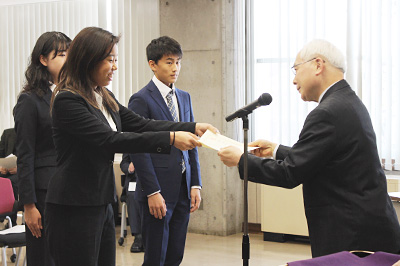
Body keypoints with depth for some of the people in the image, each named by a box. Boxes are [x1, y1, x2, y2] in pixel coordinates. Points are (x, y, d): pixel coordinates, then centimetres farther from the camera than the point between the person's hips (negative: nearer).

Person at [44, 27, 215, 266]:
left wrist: (194, 128, -4)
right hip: (74, 208, -9)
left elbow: (141, 124, 9)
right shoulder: (67, 100, -16)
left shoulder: (104, 97, 12)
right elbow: (111, 139, -24)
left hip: (102, 205, 9)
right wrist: (170, 139, -26)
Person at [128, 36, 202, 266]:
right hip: (159, 190, -6)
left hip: (183, 189, 6)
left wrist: (196, 184, 8)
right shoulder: (141, 100, -7)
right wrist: (152, 192, -16)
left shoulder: (185, 98, 14)